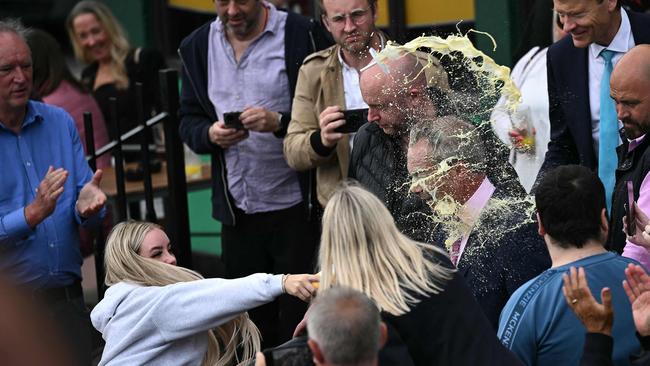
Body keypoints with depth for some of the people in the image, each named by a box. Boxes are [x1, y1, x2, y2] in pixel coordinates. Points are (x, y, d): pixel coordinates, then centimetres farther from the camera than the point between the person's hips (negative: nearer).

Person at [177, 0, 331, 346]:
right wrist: (210, 134, -10)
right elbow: (188, 121, 12)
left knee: (299, 315, 1)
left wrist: (279, 122, -23)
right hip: (237, 210, 4)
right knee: (251, 319, 10)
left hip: (295, 205, -4)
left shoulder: (301, 35, -6)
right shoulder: (197, 47, 8)